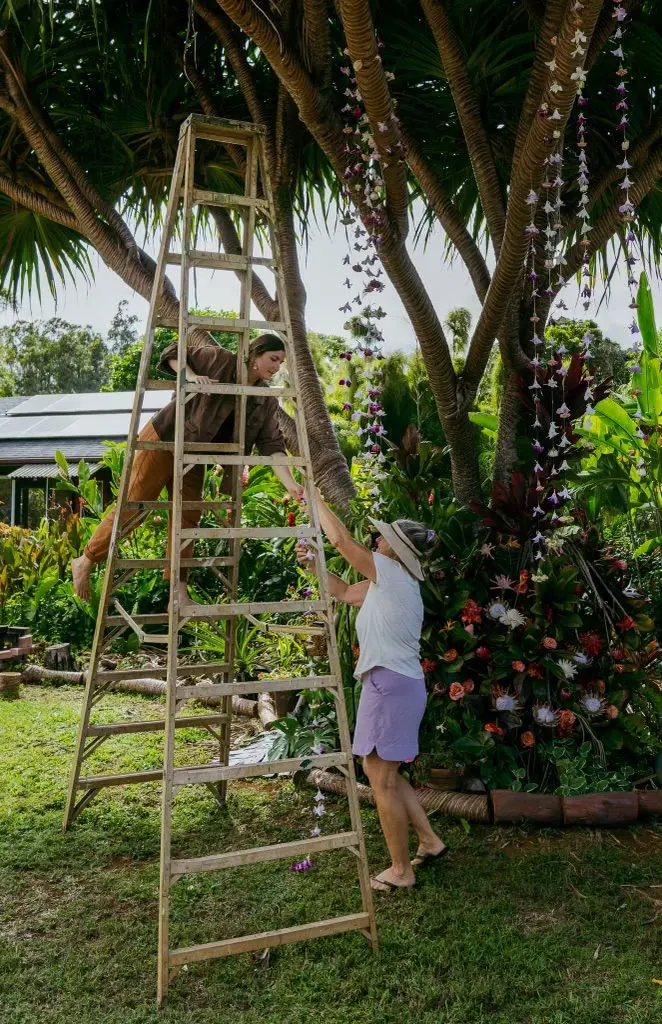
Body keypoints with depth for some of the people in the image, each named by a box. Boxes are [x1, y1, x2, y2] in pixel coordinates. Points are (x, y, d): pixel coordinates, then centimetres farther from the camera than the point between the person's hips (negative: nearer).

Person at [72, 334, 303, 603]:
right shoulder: (220, 360, -13)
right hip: (164, 438, -6)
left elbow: (271, 444, -8)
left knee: (188, 517, -2)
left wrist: (290, 484, -21)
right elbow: (172, 352, -9)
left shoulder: (267, 402, 0)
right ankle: (86, 561, 13)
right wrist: (191, 376, -27)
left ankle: (177, 593, 2)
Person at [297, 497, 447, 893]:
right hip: (396, 683, 10)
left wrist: (313, 497, -1)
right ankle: (430, 841, 28)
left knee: (382, 779, -1)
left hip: (391, 683, -10)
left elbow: (342, 538, -13)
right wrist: (312, 564, 15)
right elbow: (345, 592, 26)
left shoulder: (392, 573, -12)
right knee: (383, 772, 20)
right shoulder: (384, 583, 15)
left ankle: (401, 871, 11)